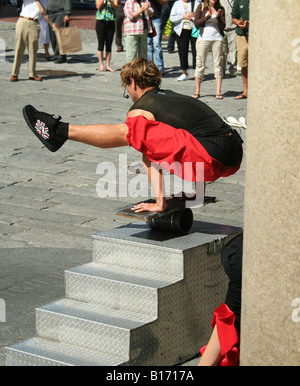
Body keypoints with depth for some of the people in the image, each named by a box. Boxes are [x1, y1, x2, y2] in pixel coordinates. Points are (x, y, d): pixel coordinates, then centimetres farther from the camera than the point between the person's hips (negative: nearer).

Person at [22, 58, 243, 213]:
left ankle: (60, 131, -1)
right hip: (235, 156, 8)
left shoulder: (139, 111, 6)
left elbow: (151, 158, 0)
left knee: (127, 131, -8)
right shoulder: (173, 96, 30)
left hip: (211, 159, -8)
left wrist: (160, 203, 0)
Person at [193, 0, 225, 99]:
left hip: (217, 39, 2)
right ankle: (197, 91, 8)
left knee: (218, 64, -1)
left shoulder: (220, 9, 9)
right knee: (200, 64, 1)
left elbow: (223, 26, 4)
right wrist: (208, 16, -14)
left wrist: (218, 17, -13)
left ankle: (218, 92, 2)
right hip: (203, 38, -2)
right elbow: (196, 23, -5)